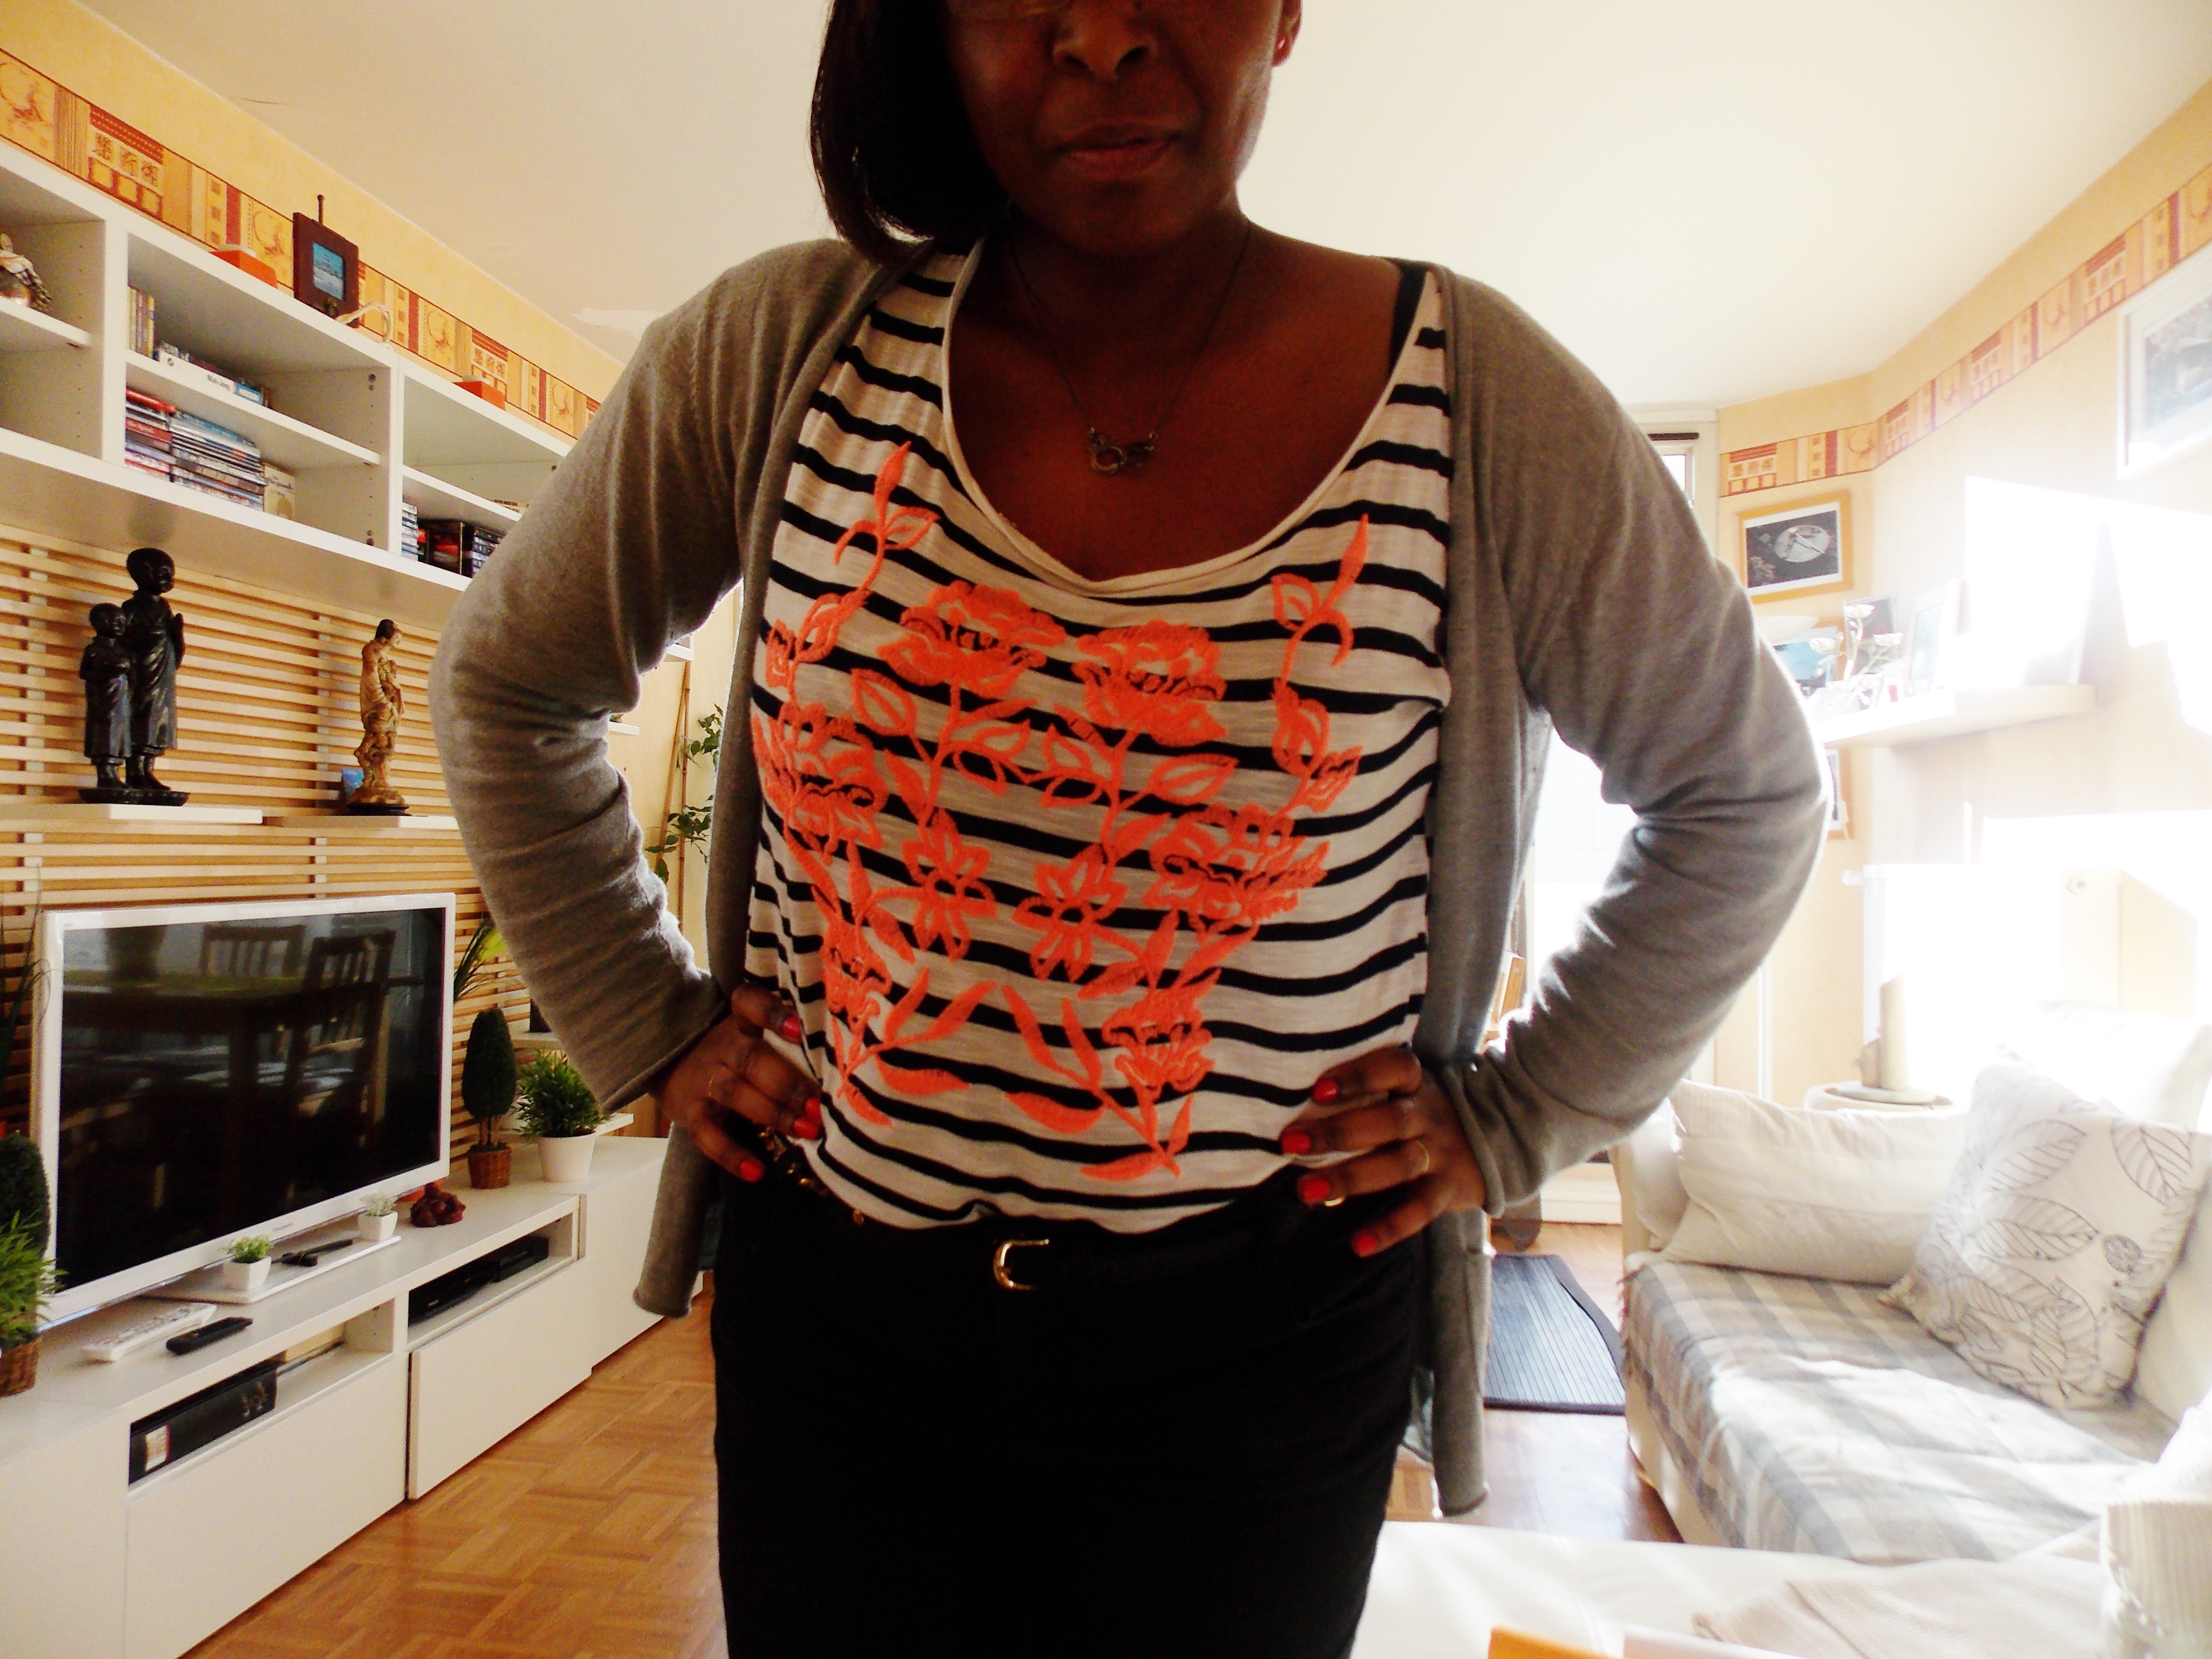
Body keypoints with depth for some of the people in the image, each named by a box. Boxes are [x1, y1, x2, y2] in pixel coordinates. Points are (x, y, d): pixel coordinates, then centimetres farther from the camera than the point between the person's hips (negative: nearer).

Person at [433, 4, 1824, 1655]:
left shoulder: (1479, 401, -11)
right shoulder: (784, 348, -8)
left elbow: (1749, 788, 3)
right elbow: (509, 681, 7)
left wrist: (1520, 1114, -2)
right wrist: (651, 1025, 2)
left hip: (1254, 1340, -1)